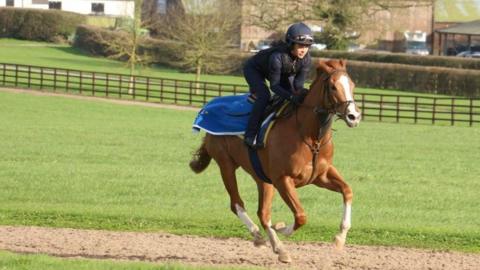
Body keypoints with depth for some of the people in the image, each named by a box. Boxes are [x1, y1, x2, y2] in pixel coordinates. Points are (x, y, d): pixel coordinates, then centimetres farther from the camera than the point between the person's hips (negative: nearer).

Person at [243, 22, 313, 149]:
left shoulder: (306, 59, -25)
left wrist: (301, 92, -45)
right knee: (264, 95, -28)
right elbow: (274, 85, -38)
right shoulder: (278, 57, -43)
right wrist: (291, 97, -50)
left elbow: (298, 83, -22)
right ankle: (250, 135, -25)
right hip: (254, 70, -7)